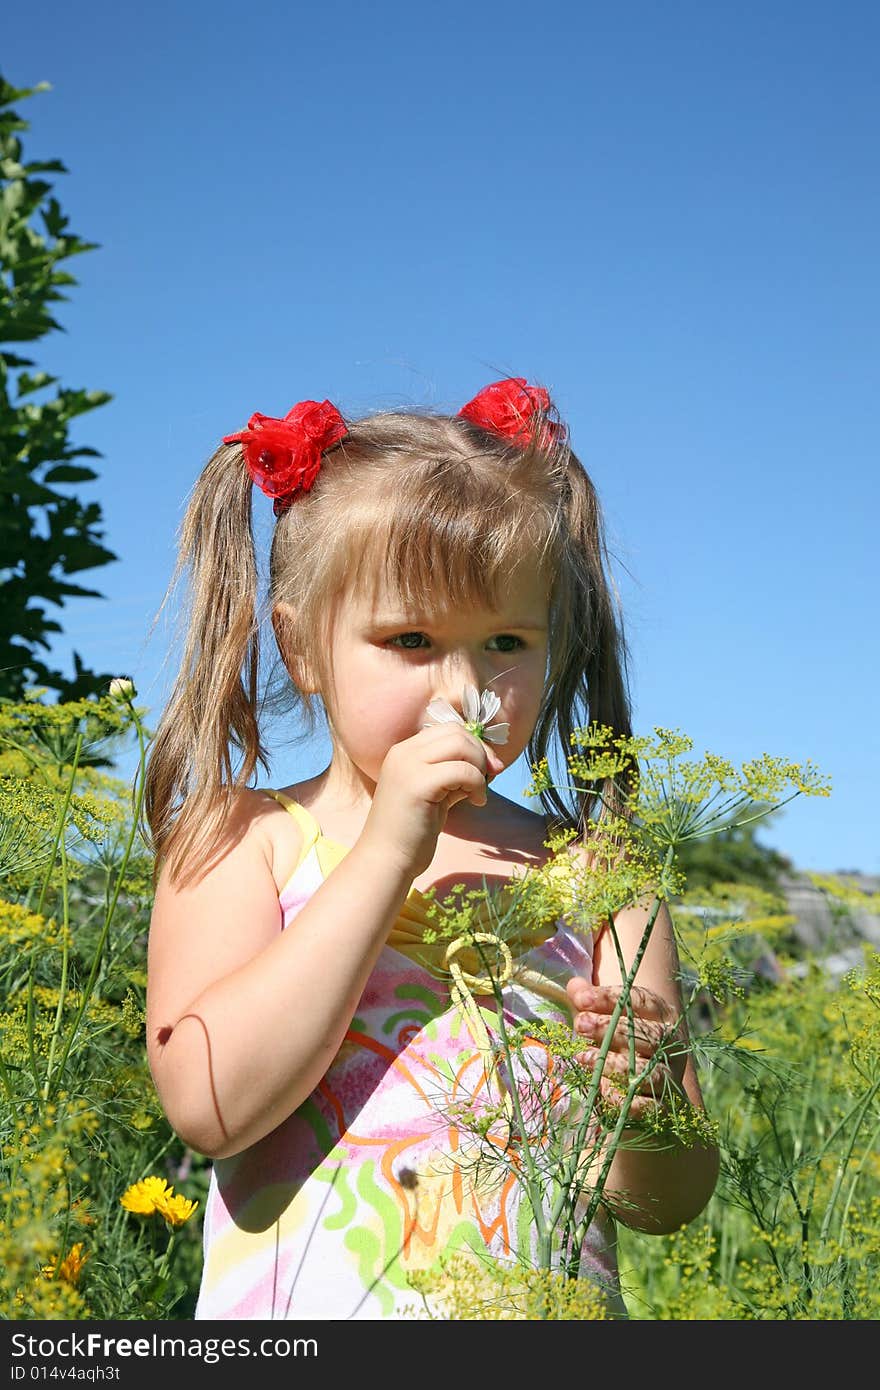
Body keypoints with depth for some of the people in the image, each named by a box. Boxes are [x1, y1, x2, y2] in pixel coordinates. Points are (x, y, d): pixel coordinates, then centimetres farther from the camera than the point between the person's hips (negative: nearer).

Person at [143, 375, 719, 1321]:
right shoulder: (241, 841, 0)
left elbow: (666, 1203, 3)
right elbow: (210, 1106, -15)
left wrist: (653, 1090, -17)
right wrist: (385, 856, -17)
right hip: (312, 1304, 0)